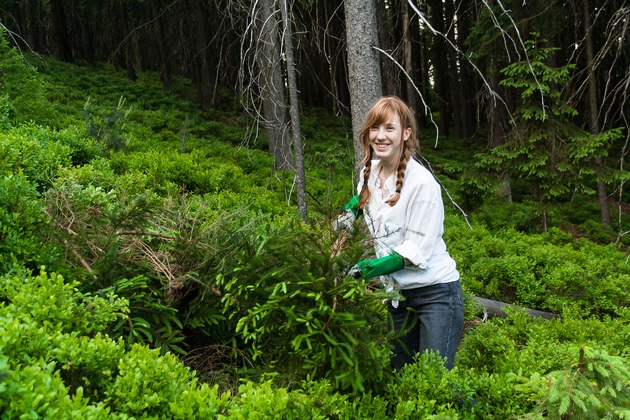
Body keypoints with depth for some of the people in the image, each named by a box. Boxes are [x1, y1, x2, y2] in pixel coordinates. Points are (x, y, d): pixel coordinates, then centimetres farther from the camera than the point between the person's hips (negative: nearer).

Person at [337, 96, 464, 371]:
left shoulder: (422, 182, -20)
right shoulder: (370, 170, 2)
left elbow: (416, 252, -21)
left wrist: (368, 269, -29)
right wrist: (352, 209, 8)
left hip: (435, 292, -7)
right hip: (398, 293, 7)